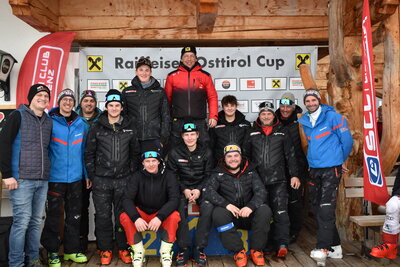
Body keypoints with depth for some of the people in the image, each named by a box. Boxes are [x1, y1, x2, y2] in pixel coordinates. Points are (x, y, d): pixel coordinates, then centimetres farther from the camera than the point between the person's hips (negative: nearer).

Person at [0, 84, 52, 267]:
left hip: (42, 181, 5)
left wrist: (47, 173, 14)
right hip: (22, 179, -5)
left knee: (36, 221, 11)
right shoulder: (18, 116, -2)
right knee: (22, 221, -3)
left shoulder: (48, 121, 14)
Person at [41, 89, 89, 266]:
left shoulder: (81, 124, 7)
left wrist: (87, 174, 9)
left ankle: (72, 250, 26)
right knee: (53, 216, 5)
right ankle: (52, 251, 21)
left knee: (74, 215, 12)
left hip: (75, 178, 4)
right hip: (54, 177, -4)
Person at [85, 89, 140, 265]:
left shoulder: (129, 127, 6)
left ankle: (123, 249, 22)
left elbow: (135, 152, 11)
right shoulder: (97, 128, 3)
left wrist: (132, 173, 6)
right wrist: (92, 176, 2)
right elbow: (89, 154, 5)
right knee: (103, 216, 6)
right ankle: (105, 250, 21)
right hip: (101, 180, 0)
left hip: (123, 180, 1)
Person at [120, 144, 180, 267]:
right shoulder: (137, 177, -7)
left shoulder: (168, 176, -9)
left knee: (174, 216, -31)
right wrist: (136, 218, -34)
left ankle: (165, 252, -12)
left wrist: (159, 217, -33)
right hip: (141, 214, 1)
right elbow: (127, 199, -16)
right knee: (124, 217, -27)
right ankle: (138, 252, -9)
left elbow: (174, 200, -18)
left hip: (162, 214, -1)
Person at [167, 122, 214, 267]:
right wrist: (184, 190, -13)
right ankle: (184, 248, -16)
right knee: (179, 208, -30)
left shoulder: (206, 152, 2)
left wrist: (199, 190, -14)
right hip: (182, 188, 0)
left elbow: (209, 175, 2)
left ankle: (199, 249, -16)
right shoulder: (175, 153, 1)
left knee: (208, 207, -28)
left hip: (201, 188, 0)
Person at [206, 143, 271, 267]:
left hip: (249, 215, 1)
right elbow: (209, 191, -11)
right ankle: (238, 251, -18)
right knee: (218, 213, -31)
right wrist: (226, 204, -28)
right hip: (230, 217, -1)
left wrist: (251, 206, -25)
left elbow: (261, 191, -5)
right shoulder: (219, 173, 4)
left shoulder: (250, 172, 7)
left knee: (264, 210, -26)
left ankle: (256, 250, -8)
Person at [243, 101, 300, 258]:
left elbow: (290, 155, 9)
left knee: (280, 212, -8)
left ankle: (282, 245, -3)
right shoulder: (252, 133, 12)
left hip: (278, 180, -1)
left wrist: (294, 175, 2)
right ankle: (265, 245, 16)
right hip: (258, 180, 2)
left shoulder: (282, 132, 10)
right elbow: (246, 155, 14)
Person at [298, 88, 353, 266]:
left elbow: (347, 140, -1)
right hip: (314, 169, 6)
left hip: (331, 168, -6)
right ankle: (334, 246, 20)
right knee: (317, 208, 8)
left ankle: (323, 248, -12)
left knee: (326, 208, -13)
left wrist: (340, 160, 9)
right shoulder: (303, 122, 10)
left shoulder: (333, 117, -6)